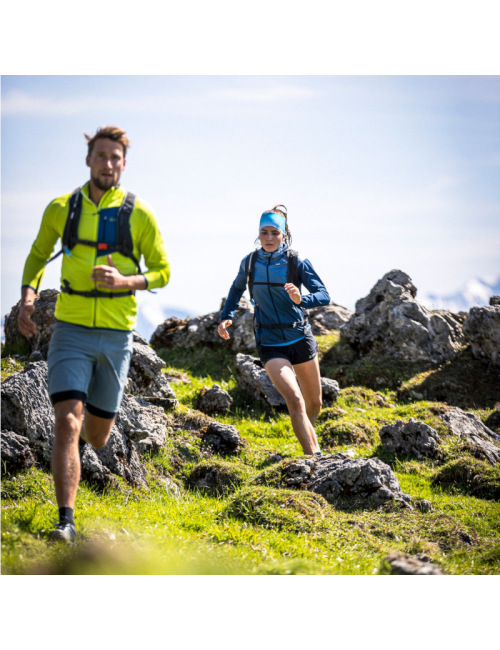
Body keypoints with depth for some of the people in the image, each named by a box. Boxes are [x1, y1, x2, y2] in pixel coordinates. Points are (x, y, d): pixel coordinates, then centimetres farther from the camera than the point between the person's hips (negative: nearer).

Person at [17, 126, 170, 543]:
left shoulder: (139, 215, -1)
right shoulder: (61, 209, 2)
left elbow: (162, 272, 5)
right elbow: (38, 255, 17)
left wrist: (125, 281, -15)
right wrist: (27, 296, -1)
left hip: (116, 334, 1)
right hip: (71, 331, -1)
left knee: (97, 434, 13)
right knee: (67, 420, -17)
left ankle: (90, 423, 53)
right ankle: (67, 521, -16)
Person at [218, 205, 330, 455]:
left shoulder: (297, 262, -8)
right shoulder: (249, 263, -1)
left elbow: (324, 295, -15)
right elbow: (237, 288, 20)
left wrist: (301, 300, -34)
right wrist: (226, 317, 6)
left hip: (300, 339, 1)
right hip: (270, 344, -1)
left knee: (314, 404, 15)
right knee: (294, 400, -21)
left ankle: (306, 433, 47)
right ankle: (315, 457, -20)